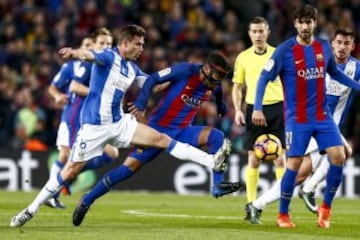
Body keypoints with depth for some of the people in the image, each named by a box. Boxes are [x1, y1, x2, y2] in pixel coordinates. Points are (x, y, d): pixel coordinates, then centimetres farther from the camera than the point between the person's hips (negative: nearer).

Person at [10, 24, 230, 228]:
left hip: (119, 123, 6)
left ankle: (211, 161, -7)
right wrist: (73, 53, -56)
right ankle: (32, 209, 6)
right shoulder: (109, 57, -11)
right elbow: (88, 55, -34)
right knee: (71, 171, -5)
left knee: (162, 139, -4)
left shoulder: (133, 69, 11)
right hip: (94, 125, -6)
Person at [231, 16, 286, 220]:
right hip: (254, 108, 1)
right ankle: (251, 204, 6)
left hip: (277, 107, -1)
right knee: (253, 159, 1)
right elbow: (238, 87, 13)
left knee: (280, 158, -4)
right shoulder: (243, 57, 7)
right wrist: (238, 109, 0)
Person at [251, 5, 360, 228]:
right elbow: (264, 78, -7)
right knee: (294, 162, -8)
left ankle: (326, 207, 8)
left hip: (323, 115, 4)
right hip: (297, 118, -4)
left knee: (338, 156, -9)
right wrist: (257, 108, -15)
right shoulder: (285, 50, -9)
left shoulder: (324, 47, 5)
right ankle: (283, 215, 8)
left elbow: (335, 73, 22)